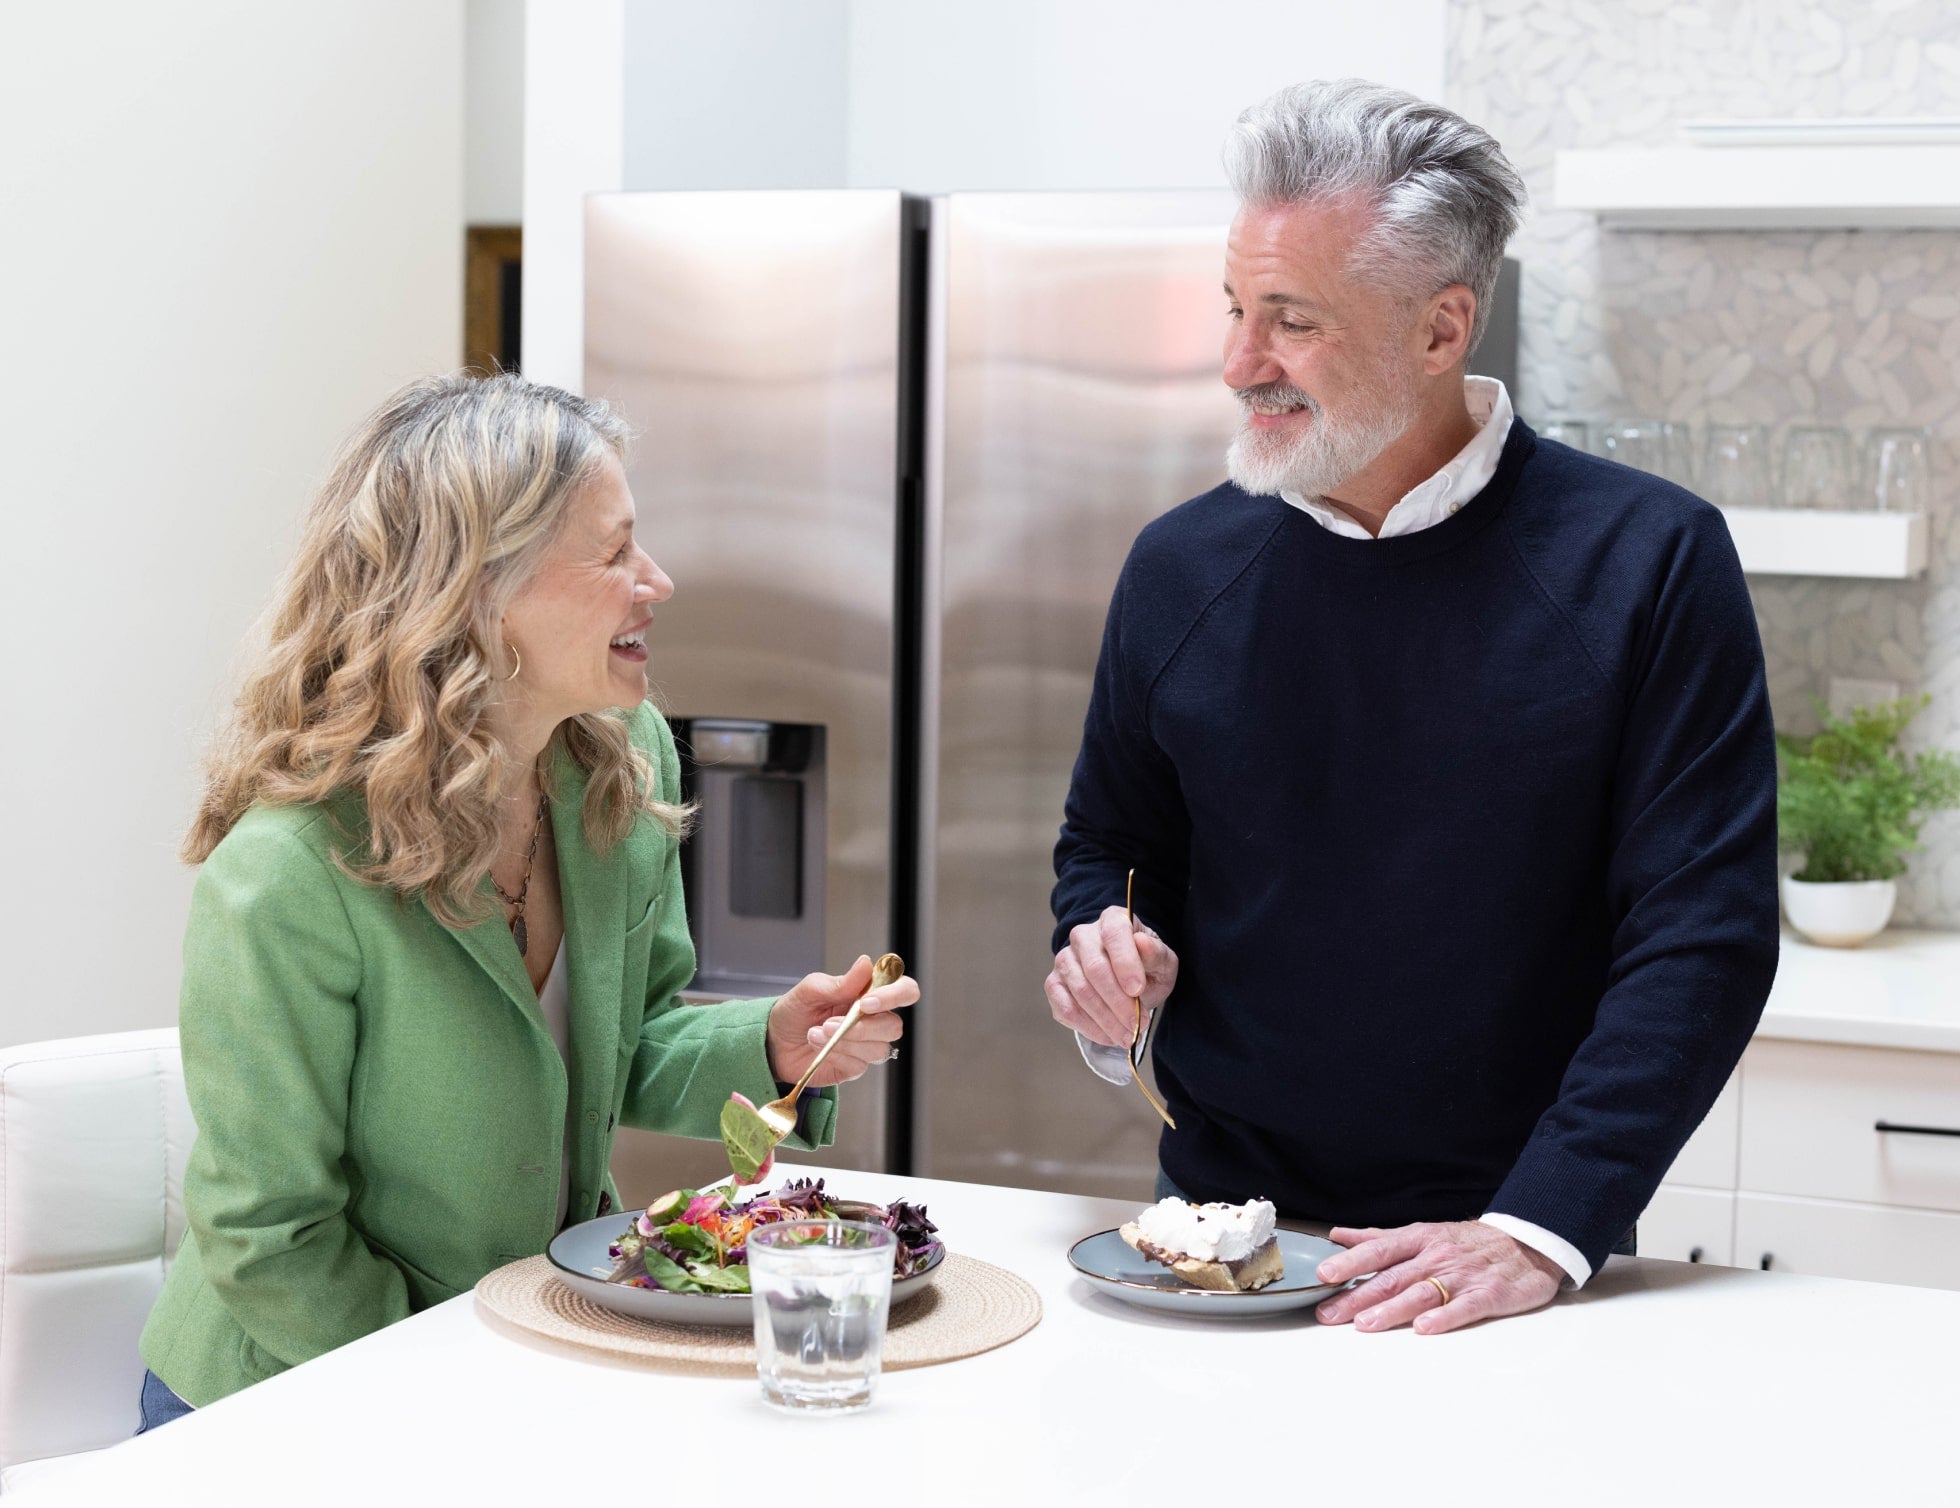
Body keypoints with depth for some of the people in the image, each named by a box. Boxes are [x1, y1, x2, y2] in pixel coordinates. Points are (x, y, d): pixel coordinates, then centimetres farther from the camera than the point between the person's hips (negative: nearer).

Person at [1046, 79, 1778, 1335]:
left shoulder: (1649, 561, -9)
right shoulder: (1183, 566, 2)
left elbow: (1703, 934, -12)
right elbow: (1105, 848, 16)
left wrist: (1541, 1230, -20)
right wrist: (1105, 958, -7)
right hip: (1218, 1220, 3)